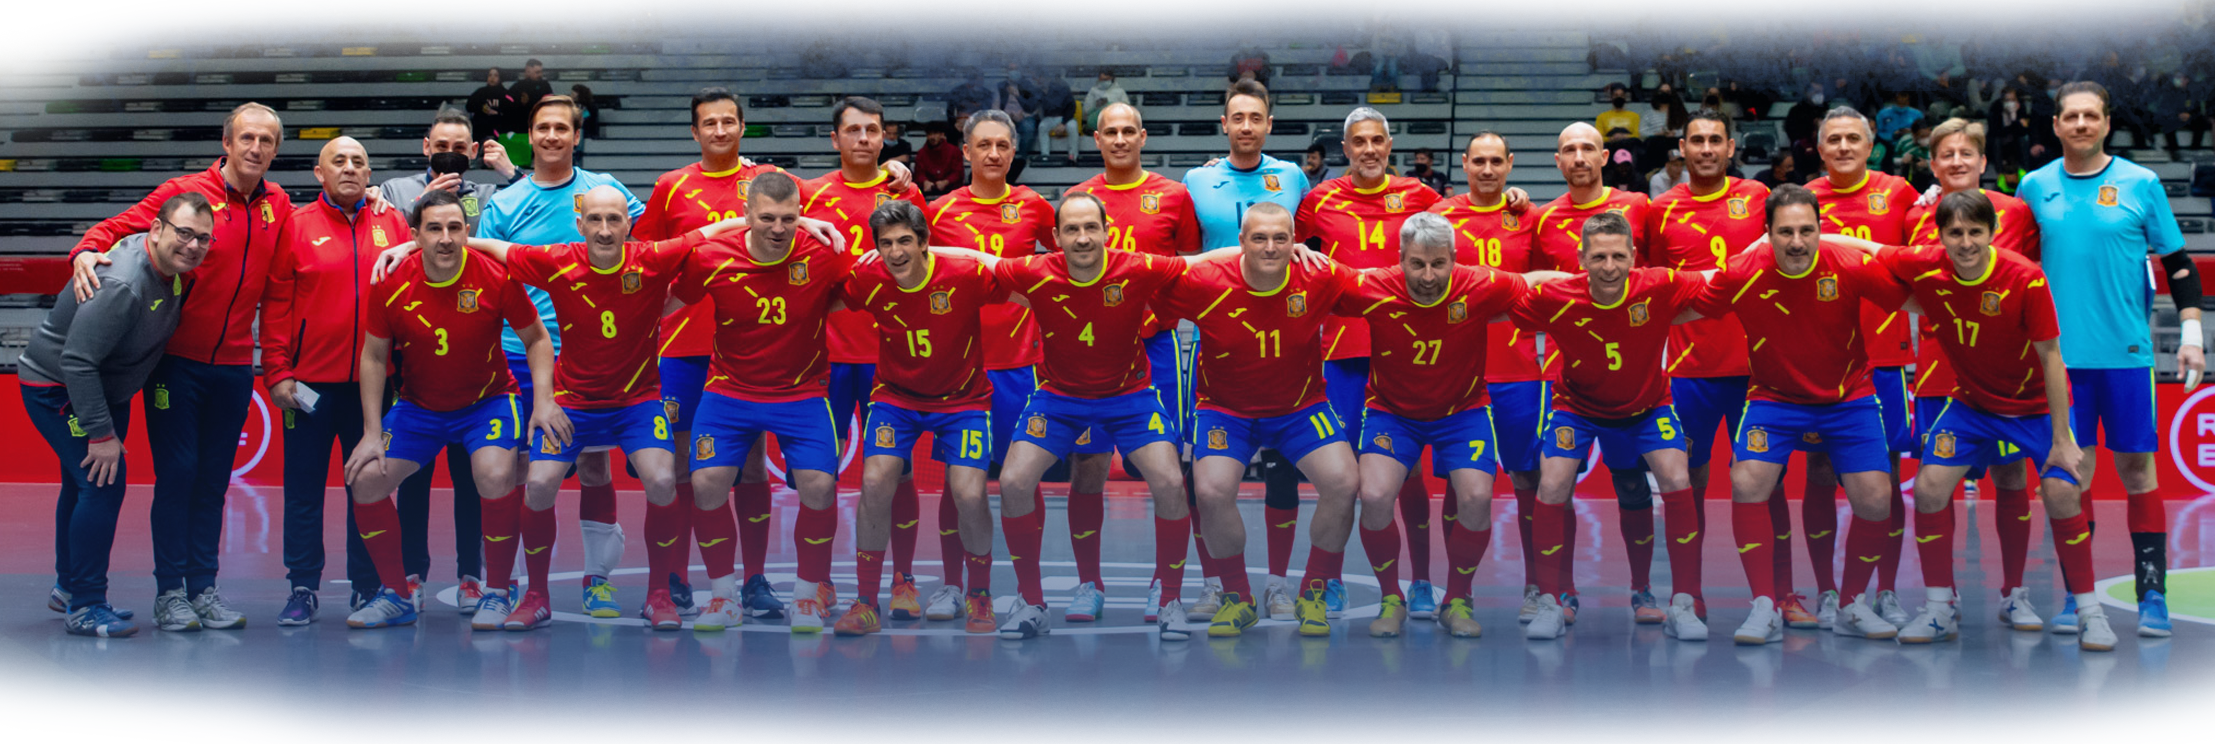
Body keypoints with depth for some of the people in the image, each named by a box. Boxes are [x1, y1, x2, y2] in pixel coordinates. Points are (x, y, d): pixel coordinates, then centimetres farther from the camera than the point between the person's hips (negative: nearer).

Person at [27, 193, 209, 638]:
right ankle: (84, 607, -9)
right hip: (56, 388, -10)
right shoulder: (121, 285, -34)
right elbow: (77, 360, -34)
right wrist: (101, 433, -32)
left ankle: (69, 586, 40)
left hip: (103, 390, 10)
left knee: (84, 483, 22)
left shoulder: (172, 269, -7)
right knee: (102, 483, -17)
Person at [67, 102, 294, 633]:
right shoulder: (186, 192, -6)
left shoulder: (279, 206, 5)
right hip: (176, 362, -4)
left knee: (214, 478, 8)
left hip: (235, 365, 4)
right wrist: (87, 251, -25)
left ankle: (203, 586, 14)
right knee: (177, 472, -3)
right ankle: (169, 591, 4)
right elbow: (118, 227, -9)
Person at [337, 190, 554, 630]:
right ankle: (397, 595, 10)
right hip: (418, 407, 3)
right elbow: (374, 357, -1)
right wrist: (372, 432, -5)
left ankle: (498, 594, -8)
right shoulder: (391, 284, -13)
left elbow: (537, 339, -4)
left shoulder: (496, 278, -18)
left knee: (495, 478, -28)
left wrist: (544, 400, -17)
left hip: (488, 400, -3)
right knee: (366, 481, -9)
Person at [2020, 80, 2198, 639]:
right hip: (2061, 354, 1)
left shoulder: (2141, 184, 2)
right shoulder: (2035, 187, 6)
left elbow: (2177, 262, 5)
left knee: (2137, 468, 1)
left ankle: (2153, 597, 7)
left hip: (2127, 352, -1)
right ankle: (2077, 598, 8)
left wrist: (2191, 332, -2)